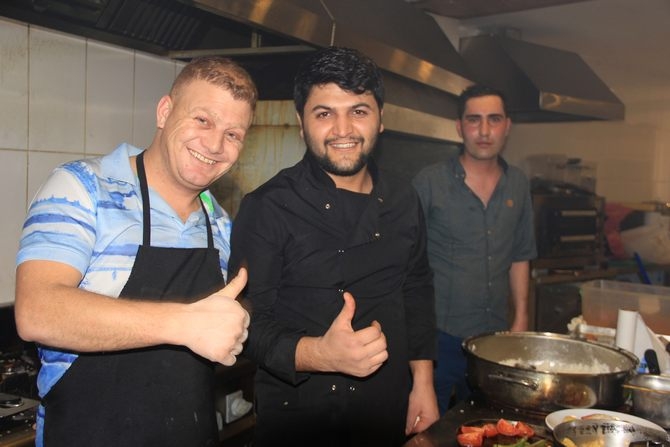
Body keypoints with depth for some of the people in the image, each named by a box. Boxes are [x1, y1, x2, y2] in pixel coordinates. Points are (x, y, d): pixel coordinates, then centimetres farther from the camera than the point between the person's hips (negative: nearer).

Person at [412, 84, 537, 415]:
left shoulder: (518, 185, 6)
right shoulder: (429, 182, -8)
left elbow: (519, 257, 14)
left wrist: (521, 318, 10)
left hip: (495, 335, 5)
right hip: (439, 335, -4)